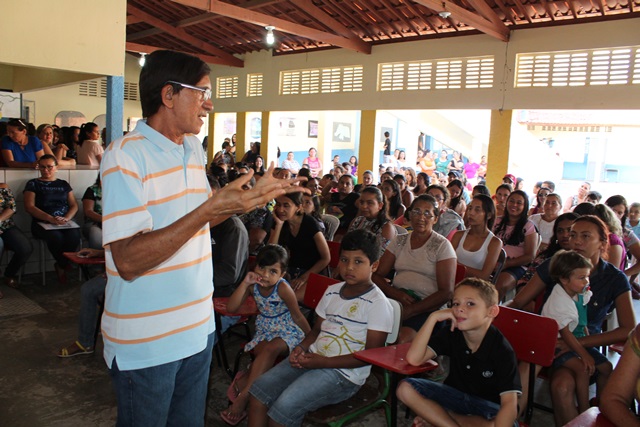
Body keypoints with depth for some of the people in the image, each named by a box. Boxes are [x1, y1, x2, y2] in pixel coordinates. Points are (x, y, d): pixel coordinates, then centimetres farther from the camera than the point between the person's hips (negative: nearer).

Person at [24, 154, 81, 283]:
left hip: (64, 223, 2)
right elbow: (29, 207, -2)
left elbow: (74, 205, 13)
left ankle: (60, 266, -6)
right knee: (56, 237, -36)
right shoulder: (33, 184, 11)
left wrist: (66, 218, -10)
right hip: (42, 223, -2)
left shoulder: (64, 184, 21)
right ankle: (65, 265, -7)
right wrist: (50, 218, -18)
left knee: (74, 236, -33)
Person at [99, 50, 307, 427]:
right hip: (146, 342, -7)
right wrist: (211, 207, -31)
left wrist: (256, 192, 4)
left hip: (198, 328, 7)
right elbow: (128, 261, -26)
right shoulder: (126, 155, -18)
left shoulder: (194, 149, 7)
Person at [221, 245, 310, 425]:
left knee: (270, 349, -32)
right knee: (262, 351, -30)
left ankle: (244, 394, -24)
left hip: (288, 332, -4)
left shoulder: (282, 288, -22)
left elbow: (297, 316, -12)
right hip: (265, 331, 4)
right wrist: (245, 283, -24)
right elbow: (230, 308, -16)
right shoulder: (253, 285, -8)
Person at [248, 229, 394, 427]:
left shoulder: (378, 303, -12)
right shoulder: (332, 291, 11)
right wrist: (301, 348, -3)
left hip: (343, 373, -7)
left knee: (284, 406, -24)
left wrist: (322, 361, -19)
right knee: (259, 389, -7)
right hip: (313, 358, 7)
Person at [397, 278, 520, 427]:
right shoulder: (450, 334, -10)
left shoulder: (502, 350, -20)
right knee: (406, 389, -19)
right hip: (455, 397, 3)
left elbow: (509, 403, -29)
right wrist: (433, 317, -27)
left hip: (489, 405, -2)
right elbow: (413, 359, -23)